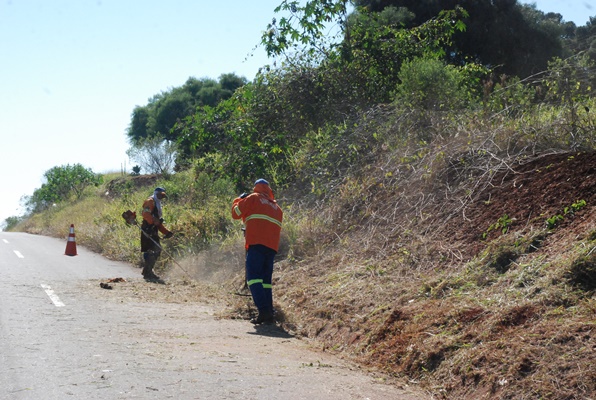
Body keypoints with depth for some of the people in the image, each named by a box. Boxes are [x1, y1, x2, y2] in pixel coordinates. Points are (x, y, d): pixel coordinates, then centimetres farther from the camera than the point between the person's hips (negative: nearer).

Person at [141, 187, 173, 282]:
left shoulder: (157, 205, 28)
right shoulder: (150, 202, -2)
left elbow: (158, 223, 29)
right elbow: (146, 214, -20)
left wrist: (166, 232, 20)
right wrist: (154, 221, -29)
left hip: (153, 232, 10)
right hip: (148, 230, -10)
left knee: (157, 250, 10)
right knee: (150, 251, -14)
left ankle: (148, 272, 17)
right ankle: (147, 274, -15)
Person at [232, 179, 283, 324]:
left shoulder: (253, 198, 7)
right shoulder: (277, 207, 23)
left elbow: (236, 213, 8)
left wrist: (239, 199, 27)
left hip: (256, 243, -6)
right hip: (272, 246, 6)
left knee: (253, 277, -9)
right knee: (266, 280, 11)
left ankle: (264, 311, -25)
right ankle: (269, 314, 3)